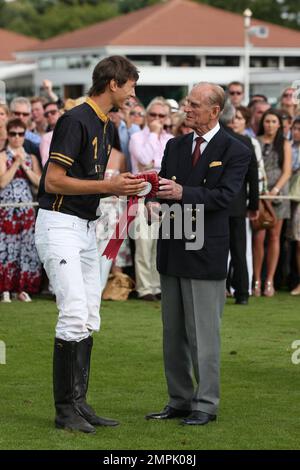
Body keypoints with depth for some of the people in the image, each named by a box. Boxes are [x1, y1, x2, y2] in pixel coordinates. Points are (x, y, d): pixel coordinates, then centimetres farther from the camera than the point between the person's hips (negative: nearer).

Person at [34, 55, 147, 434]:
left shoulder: (106, 126, 14)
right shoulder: (75, 120, -15)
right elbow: (53, 180, -18)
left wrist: (122, 188, 5)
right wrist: (108, 186, -18)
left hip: (87, 228, 10)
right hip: (60, 225, -10)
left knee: (89, 320, 8)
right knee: (75, 316, -14)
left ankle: (79, 404, 12)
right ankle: (64, 409, -7)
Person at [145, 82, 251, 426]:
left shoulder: (234, 152, -5)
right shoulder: (175, 146, 13)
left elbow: (224, 195, -16)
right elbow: (164, 188, 9)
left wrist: (182, 194, -27)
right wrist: (156, 203, -14)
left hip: (206, 252, -6)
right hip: (172, 251, 6)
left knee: (203, 332, -2)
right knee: (173, 333, 11)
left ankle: (206, 404, 5)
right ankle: (179, 400, 20)